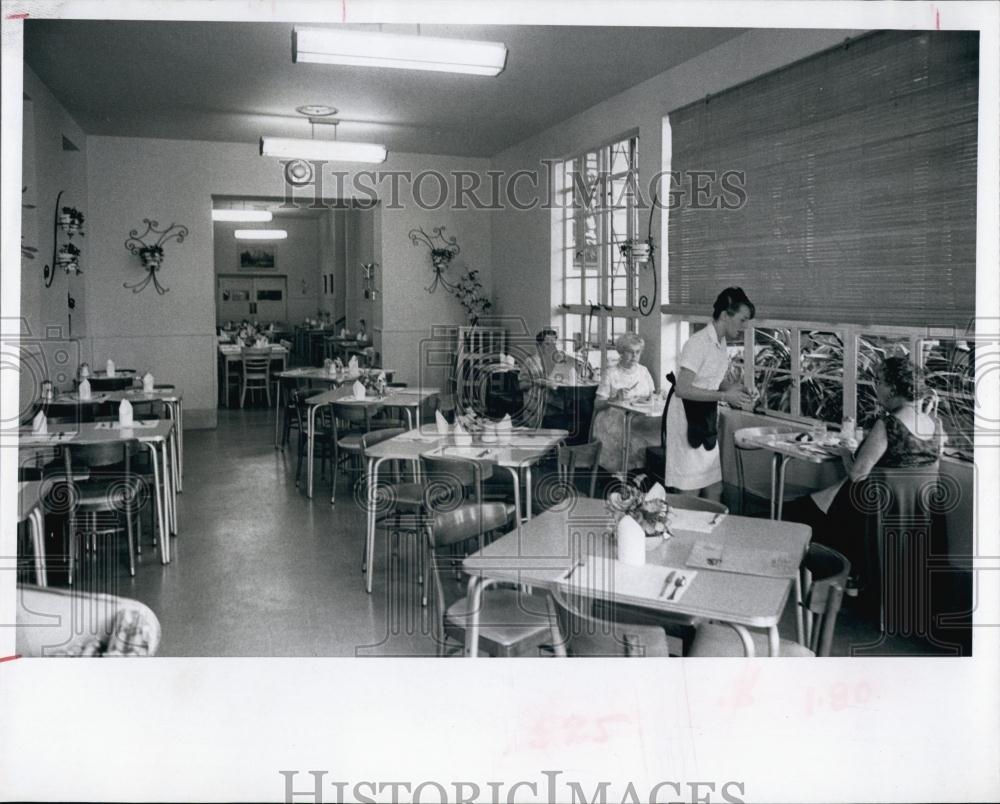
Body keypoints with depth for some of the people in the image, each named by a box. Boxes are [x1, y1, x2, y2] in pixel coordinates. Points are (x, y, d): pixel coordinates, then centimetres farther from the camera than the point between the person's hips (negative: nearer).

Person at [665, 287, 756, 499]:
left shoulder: (721, 342, 8)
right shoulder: (698, 343, -20)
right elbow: (682, 389, -24)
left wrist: (731, 387, 1)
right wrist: (724, 396, -23)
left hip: (707, 417, 9)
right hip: (687, 417, -9)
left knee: (714, 490, 11)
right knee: (690, 494, -3)